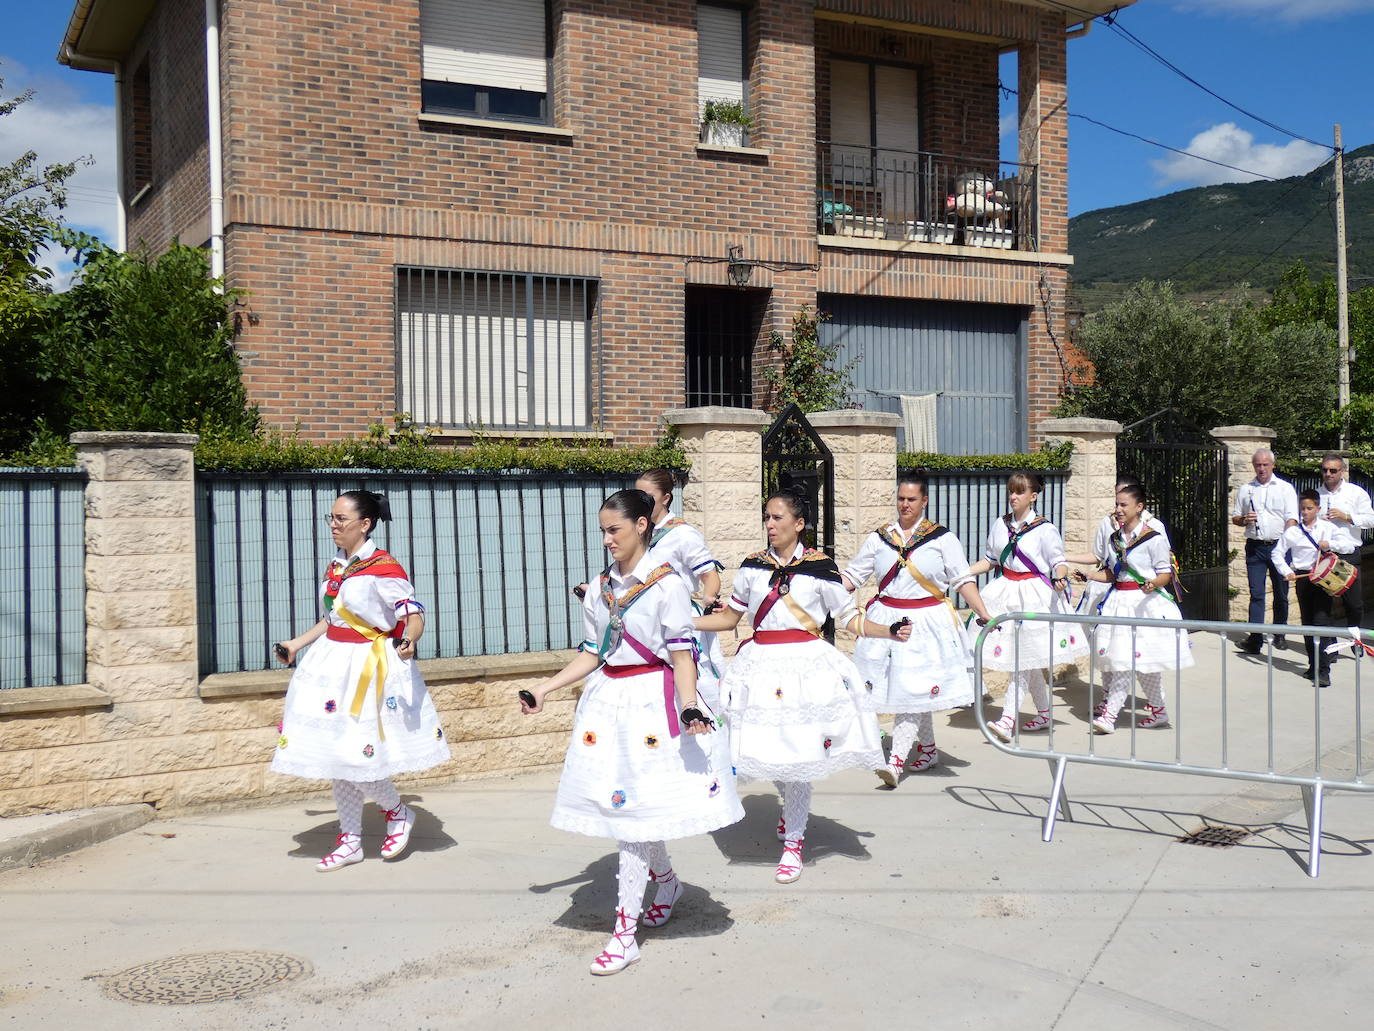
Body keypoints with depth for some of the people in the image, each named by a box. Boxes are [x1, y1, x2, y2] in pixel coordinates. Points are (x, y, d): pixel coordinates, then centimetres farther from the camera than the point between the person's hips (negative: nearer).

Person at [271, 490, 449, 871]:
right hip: (333, 663, 8)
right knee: (335, 755, 10)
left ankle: (399, 813, 18)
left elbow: (414, 613, -18)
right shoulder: (335, 567, 10)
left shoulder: (383, 568, -15)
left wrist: (409, 641, -38)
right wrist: (297, 644, 25)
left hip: (367, 668, -8)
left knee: (354, 754, -9)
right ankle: (350, 842, 20)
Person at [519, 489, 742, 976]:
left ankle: (625, 930, -1)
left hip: (652, 700, -6)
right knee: (624, 806, 12)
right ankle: (667, 883, 39)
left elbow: (682, 654, -10)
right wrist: (542, 689, 10)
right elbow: (591, 654, 15)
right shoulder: (600, 588, 9)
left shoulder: (666, 584, -8)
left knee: (634, 810, -7)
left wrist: (689, 706, -24)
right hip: (608, 699, 6)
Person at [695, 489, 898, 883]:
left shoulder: (820, 567, -1)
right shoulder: (753, 566, 8)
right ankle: (792, 806, 38)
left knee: (797, 753, -3)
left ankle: (793, 841, 13)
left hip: (806, 665, -3)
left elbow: (850, 619, 2)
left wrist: (890, 631, -13)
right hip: (761, 666, 3)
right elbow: (730, 617, 16)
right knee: (770, 750, 5)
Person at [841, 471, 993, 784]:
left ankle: (897, 761, -12)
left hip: (928, 622, -3)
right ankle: (929, 749, 29)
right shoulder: (879, 537, 9)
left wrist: (984, 616, -6)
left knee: (911, 691, -10)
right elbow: (852, 576, 11)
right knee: (915, 693, 11)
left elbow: (963, 580, 2)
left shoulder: (942, 538, 2)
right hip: (887, 621, 3)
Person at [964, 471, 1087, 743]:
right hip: (1006, 593, 6)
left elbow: (1059, 561, -6)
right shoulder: (1000, 525, 9)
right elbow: (990, 560, 17)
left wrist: (1060, 578, -27)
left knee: (1023, 657, -10)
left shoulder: (1045, 529, -6)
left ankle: (1008, 719, -14)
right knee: (1027, 659, 12)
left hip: (1034, 595, -6)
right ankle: (1044, 714, 25)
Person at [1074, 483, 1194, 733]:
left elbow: (1165, 573, -7)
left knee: (1129, 659, -10)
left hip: (1145, 602, -7)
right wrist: (1089, 575, 4)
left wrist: (1153, 584, -27)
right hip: (1118, 600, 7)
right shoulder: (1115, 538, 14)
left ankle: (1110, 713, -11)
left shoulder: (1154, 538, -7)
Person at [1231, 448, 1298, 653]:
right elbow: (1235, 517, 17)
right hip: (1255, 546, 1)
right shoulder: (1245, 490, 12)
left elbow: (1291, 519, -3)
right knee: (1256, 594, -5)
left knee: (1281, 593, 7)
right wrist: (1244, 520, -6)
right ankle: (1255, 640, -9)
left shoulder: (1285, 488, 5)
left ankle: (1279, 634, 21)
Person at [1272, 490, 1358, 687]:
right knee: (1307, 623, 9)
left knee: (1322, 621, -10)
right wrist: (1287, 572, -2)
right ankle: (1313, 665, 21)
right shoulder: (1292, 532, 5)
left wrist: (1330, 544, -17)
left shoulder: (1328, 527, 3)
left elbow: (1350, 545, -1)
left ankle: (1323, 671, -13)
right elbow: (1277, 553, 10)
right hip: (1302, 578, 2)